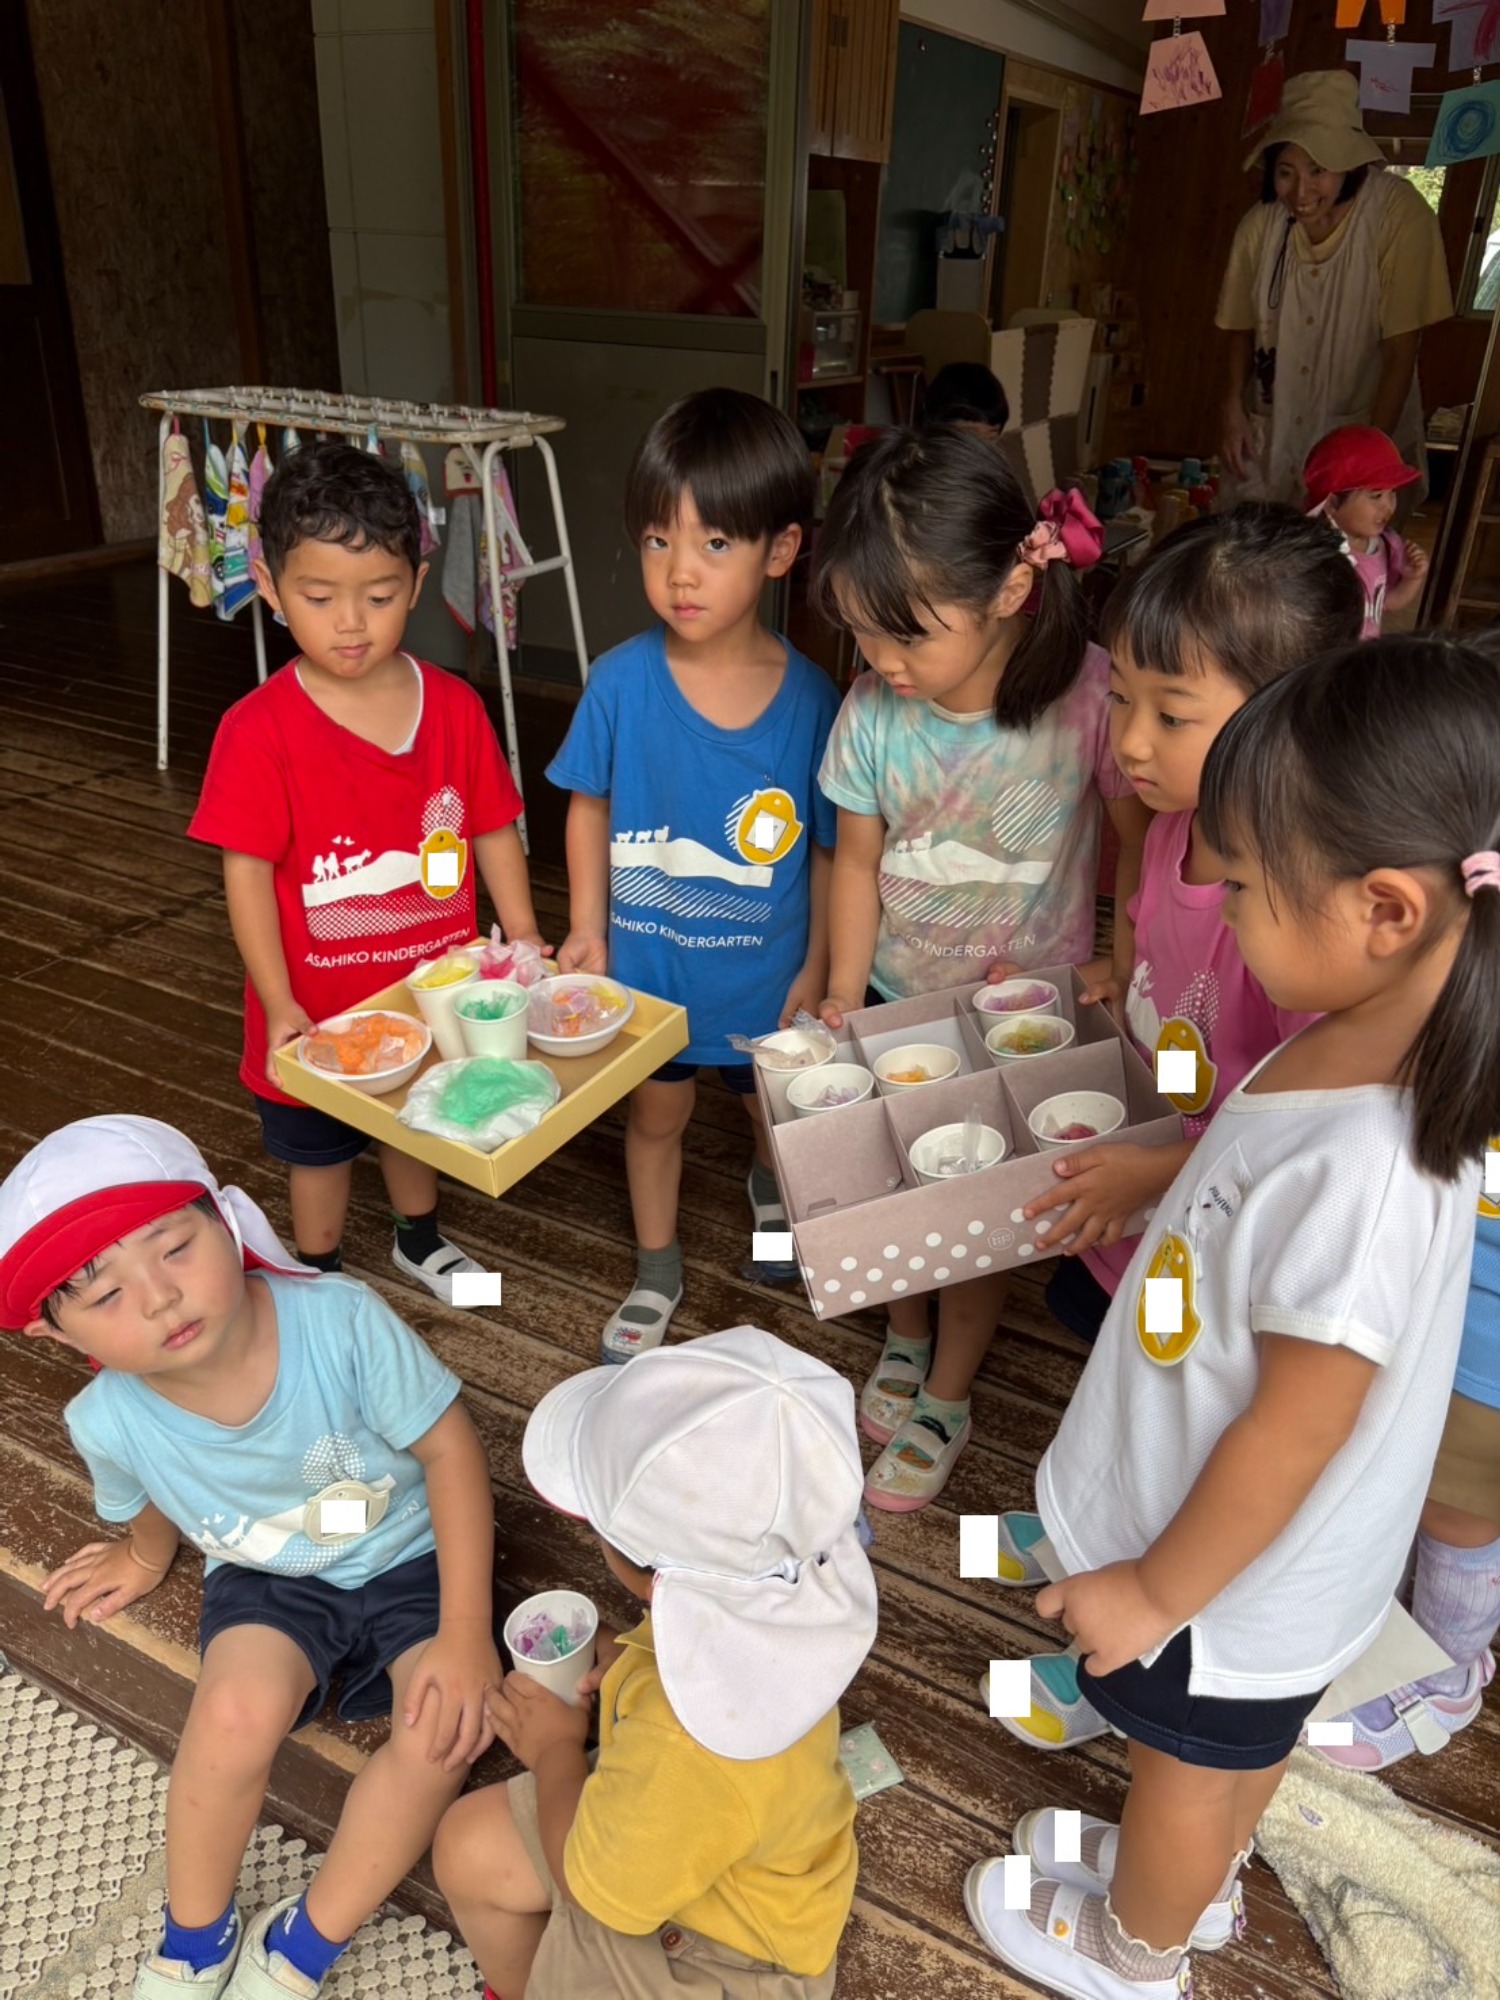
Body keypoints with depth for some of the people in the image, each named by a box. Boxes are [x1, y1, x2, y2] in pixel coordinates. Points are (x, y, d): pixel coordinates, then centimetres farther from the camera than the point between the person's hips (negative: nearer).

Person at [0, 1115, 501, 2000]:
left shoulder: (341, 1319, -34)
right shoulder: (109, 1423, -24)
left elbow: (449, 1447, -22)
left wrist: (466, 1633, -23)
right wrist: (146, 1561, 24)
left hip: (409, 1556, -1)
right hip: (269, 1576, 1)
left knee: (448, 1726, -22)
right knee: (238, 1712, -26)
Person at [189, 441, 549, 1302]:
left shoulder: (455, 707, -9)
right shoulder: (259, 731, -19)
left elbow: (494, 835, -3)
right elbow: (248, 874, -16)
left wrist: (527, 948, -7)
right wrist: (279, 1007, -19)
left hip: (434, 990, 3)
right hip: (318, 1008, -3)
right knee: (319, 1146, 20)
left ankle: (420, 1239, 54)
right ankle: (322, 1276, 45)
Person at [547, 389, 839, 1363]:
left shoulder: (810, 698, -18)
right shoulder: (622, 681, -17)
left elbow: (830, 846, -8)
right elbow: (590, 804, -2)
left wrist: (816, 967, -4)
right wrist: (587, 926, -7)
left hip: (768, 970, 0)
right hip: (648, 965, 1)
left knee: (778, 1108, 23)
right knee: (656, 1109, 20)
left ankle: (771, 1191, 60)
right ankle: (658, 1274, 44)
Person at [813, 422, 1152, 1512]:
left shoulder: (1088, 695, -24)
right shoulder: (873, 713, -15)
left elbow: (1143, 842, -10)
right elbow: (859, 862, -3)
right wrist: (843, 1003, -5)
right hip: (897, 995, 3)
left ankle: (947, 1398, 35)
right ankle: (903, 1340, 46)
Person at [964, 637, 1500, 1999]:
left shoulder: (1357, 1173, -42)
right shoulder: (1370, 1047, -16)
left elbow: (1293, 1433, -29)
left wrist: (1160, 1590, -16)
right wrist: (1158, 1165, 13)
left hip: (1230, 1575, -7)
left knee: (1188, 1763, 24)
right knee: (1240, 1742, 33)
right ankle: (1198, 1880, 63)